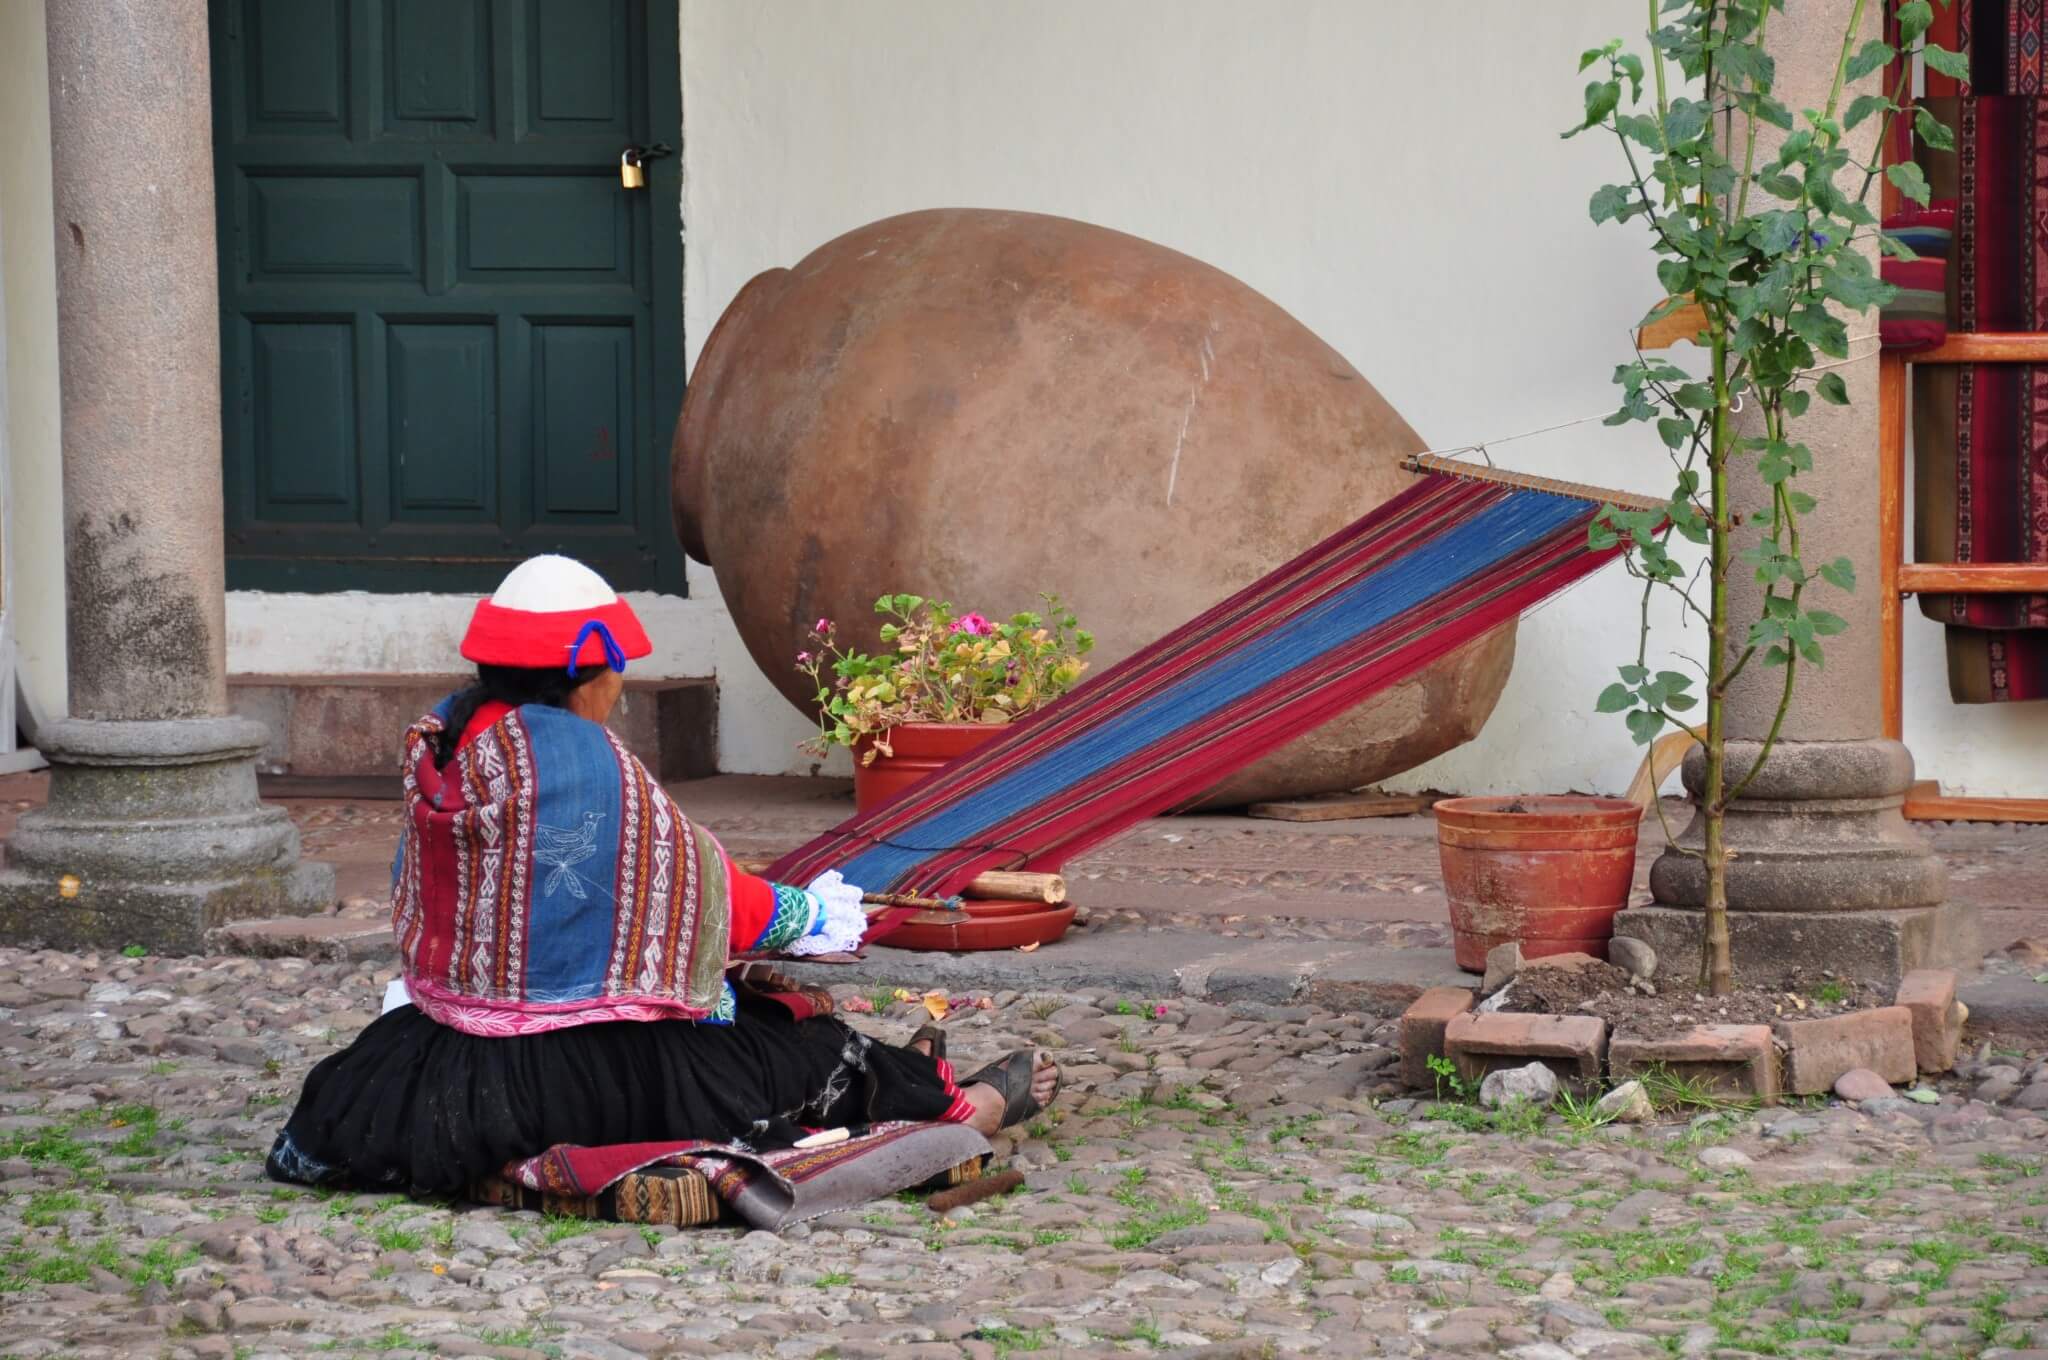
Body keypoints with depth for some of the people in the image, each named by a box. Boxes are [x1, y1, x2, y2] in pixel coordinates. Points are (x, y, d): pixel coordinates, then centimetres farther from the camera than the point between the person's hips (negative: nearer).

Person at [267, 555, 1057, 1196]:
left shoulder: (438, 740, 0)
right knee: (804, 1046, 11)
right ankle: (952, 1105, 28)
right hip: (570, 1070, -8)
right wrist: (808, 916, 7)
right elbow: (690, 881, -12)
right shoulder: (578, 756, -21)